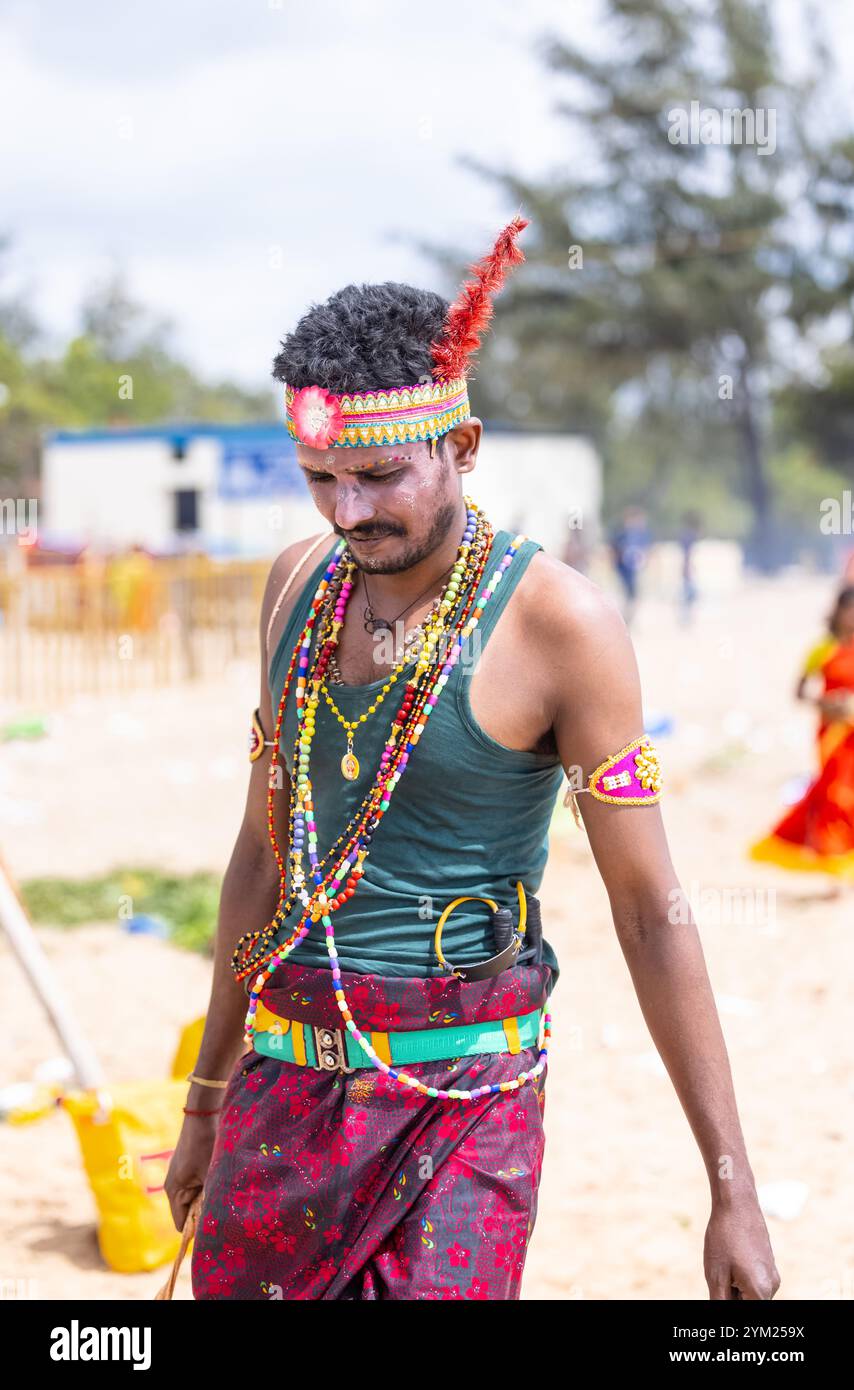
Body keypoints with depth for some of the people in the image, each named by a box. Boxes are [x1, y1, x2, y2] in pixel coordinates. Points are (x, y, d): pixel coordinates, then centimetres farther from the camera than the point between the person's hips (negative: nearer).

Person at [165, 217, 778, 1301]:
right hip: (287, 1072, 5)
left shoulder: (558, 621, -12)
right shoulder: (301, 584, 5)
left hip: (464, 1091, -5)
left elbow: (652, 915, -10)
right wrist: (208, 1099, 20)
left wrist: (733, 1191, -11)